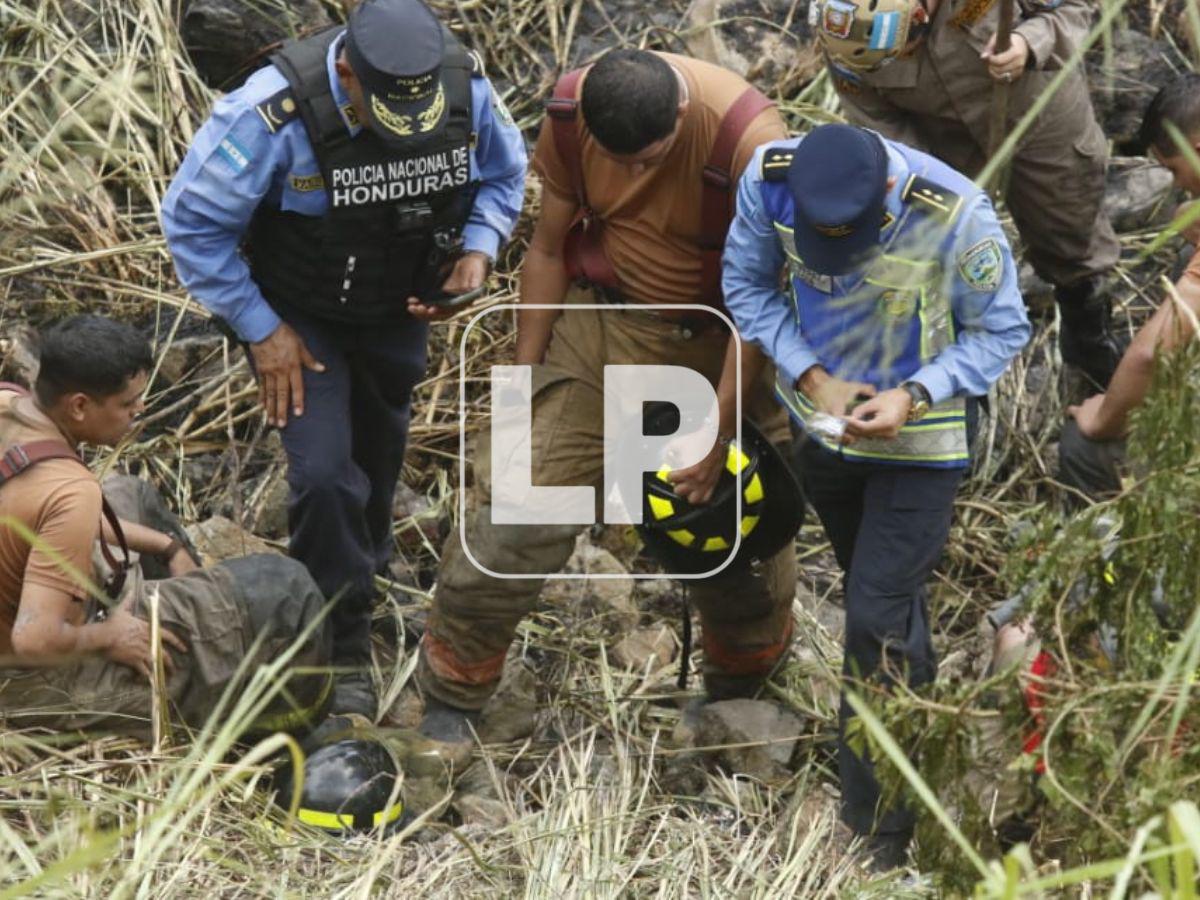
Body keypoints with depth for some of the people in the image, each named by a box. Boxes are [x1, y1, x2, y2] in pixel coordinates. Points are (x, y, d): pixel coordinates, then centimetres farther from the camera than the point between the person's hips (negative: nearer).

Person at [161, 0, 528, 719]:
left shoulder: (466, 86, -24)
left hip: (399, 308, 4)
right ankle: (344, 652, 2)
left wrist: (478, 251, -20)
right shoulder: (278, 113, -37)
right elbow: (194, 222, -25)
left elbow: (504, 171, -1)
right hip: (301, 315, -4)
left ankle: (366, 567, 53)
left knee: (380, 448, 25)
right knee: (325, 473, -14)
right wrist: (260, 331, -21)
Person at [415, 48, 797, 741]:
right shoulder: (569, 115, -17)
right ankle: (452, 697, 10)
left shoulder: (748, 139, -29)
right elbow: (550, 248, -2)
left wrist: (720, 430, -17)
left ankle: (742, 686, 40)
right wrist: (524, 375, 4)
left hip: (719, 344, -2)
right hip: (603, 329, 2)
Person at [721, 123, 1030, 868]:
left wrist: (912, 397, -28)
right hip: (824, 418, 4)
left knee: (877, 623, -6)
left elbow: (1001, 332, -16)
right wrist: (812, 376, -17)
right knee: (884, 595, 23)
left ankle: (880, 820, 7)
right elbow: (748, 284, -5)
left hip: (919, 440, -4)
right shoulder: (769, 179, -23)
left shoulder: (956, 215, -31)